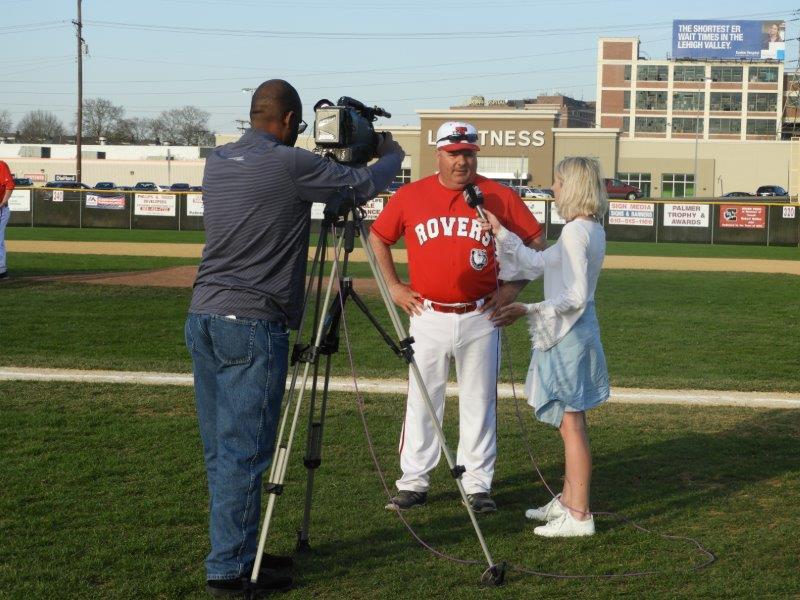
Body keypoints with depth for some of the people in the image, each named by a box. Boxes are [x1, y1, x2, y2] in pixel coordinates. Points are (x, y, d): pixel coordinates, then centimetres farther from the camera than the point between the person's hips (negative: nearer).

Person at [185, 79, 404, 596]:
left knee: (222, 450, 13)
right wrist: (391, 154, 19)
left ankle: (239, 553, 22)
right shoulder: (289, 165, -11)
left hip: (204, 317, 8)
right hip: (253, 325, -8)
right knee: (244, 452, -3)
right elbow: (366, 184, -1)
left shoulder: (218, 162, 11)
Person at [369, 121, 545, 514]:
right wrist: (393, 285, 6)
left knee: (479, 403, 5)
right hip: (428, 316, 1)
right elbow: (378, 237, 14)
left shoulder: (499, 196, -2)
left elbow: (535, 239, 7)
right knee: (421, 401, 5)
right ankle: (413, 483, 13)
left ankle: (477, 485, 13)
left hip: (480, 317, 0)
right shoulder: (410, 196, 0)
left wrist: (513, 286, 1)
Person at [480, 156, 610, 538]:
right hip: (576, 331, 10)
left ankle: (579, 516, -1)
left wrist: (528, 311, -20)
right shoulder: (592, 229, 12)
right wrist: (502, 233, 12)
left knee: (571, 424, -5)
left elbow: (574, 297, -22)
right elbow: (539, 264, 15)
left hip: (568, 334, -10)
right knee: (569, 422, 17)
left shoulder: (575, 232, -18)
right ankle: (567, 501, 26)